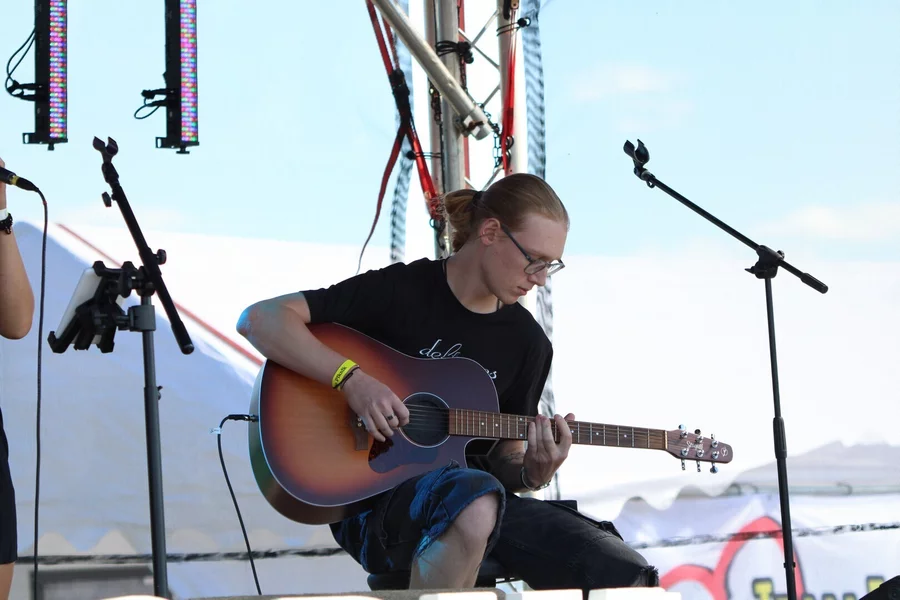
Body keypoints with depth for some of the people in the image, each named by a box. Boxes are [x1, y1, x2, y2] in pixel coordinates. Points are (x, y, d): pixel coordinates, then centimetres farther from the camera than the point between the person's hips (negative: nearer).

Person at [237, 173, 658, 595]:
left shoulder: (528, 342, 10)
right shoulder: (401, 290, -6)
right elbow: (259, 319, -13)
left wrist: (531, 473, -9)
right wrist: (352, 379, -23)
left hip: (481, 494, 5)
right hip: (373, 494, -5)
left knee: (626, 578, -17)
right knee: (475, 502, -42)